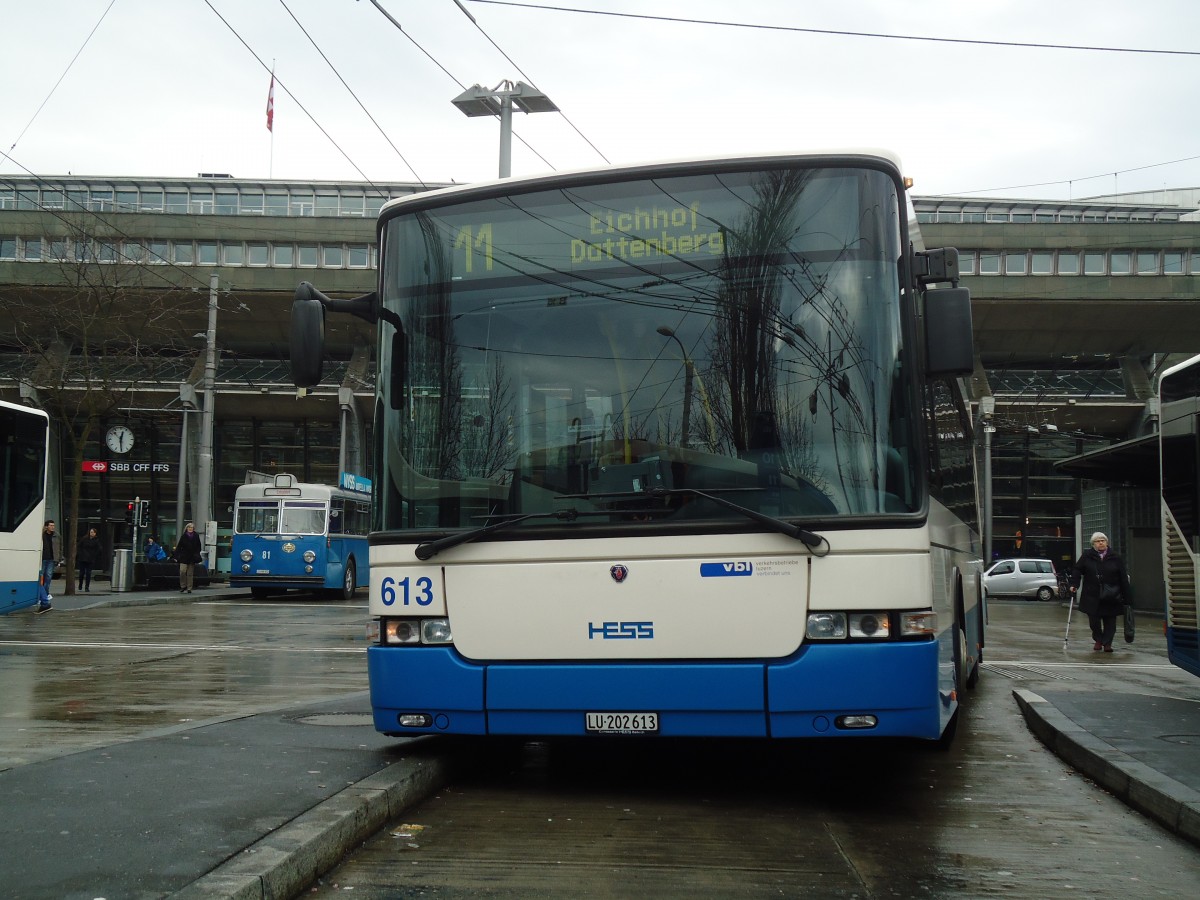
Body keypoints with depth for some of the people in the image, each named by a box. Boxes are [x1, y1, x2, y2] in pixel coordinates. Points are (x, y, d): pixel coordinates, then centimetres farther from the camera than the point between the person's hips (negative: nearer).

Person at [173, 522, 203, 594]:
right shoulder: (183, 536, 3)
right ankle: (183, 586, 2)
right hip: (184, 557, -1)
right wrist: (177, 556, -6)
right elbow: (179, 547, 1)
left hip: (192, 558, 1)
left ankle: (189, 588, 9)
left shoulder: (196, 536, 5)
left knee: (190, 573, 4)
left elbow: (198, 547, 7)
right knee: (182, 571, -13)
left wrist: (197, 555, -4)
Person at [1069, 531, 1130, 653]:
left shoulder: (1115, 557, 0)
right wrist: (1074, 584, -6)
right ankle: (1098, 640, 25)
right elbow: (1077, 570, 7)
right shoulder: (1087, 555, 1)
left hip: (1111, 597, 0)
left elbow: (1123, 578, 1)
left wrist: (1126, 596, -2)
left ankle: (1107, 643, 14)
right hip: (1092, 595, 0)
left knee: (1110, 620, 3)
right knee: (1094, 620, 4)